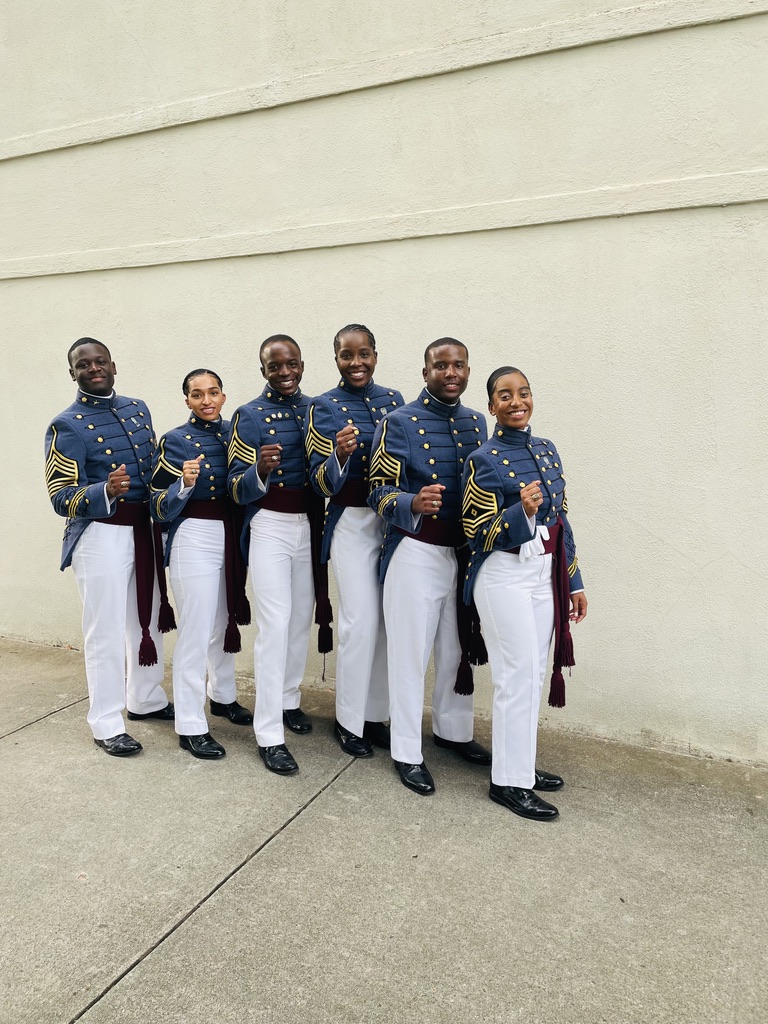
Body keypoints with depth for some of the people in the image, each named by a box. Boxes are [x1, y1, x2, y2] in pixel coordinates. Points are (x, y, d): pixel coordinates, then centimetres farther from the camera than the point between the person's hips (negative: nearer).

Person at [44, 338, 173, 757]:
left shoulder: (138, 408, 10)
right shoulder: (67, 426, -9)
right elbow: (61, 498, -15)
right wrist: (106, 492, -32)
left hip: (145, 529, 7)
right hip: (101, 535, -6)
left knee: (147, 620, 18)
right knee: (106, 630, 1)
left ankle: (146, 699, 37)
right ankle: (106, 723, 16)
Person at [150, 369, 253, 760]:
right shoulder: (174, 441, -7)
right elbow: (160, 508, -10)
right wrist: (185, 483, -25)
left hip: (232, 537, 5)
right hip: (195, 539, -5)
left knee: (226, 622, 19)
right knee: (195, 632, -3)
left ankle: (223, 695, 39)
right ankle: (190, 726, 9)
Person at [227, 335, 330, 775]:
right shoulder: (250, 416, -6)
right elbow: (239, 489, -13)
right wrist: (260, 470, -32)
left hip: (310, 523, 5)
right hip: (270, 525, -5)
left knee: (303, 615, 12)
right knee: (275, 623, -8)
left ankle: (289, 700, 32)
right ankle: (270, 734, -1)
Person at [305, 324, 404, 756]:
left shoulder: (393, 399, 8)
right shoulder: (325, 406, -4)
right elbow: (322, 482, -10)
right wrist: (339, 454, -29)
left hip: (394, 520, 4)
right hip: (352, 522, -4)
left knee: (389, 620, 8)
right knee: (361, 621, -5)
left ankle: (375, 714, 25)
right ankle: (349, 720, 16)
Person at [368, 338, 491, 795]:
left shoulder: (476, 422, 9)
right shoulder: (400, 423, -8)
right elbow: (380, 491, -13)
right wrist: (413, 504, -34)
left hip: (465, 552, 6)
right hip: (416, 553, -5)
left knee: (459, 648, 17)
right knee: (410, 652, 3)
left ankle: (453, 730, 39)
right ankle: (408, 753, 19)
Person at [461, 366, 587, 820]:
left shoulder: (548, 450, 9)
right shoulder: (484, 460, -10)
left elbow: (561, 521, 13)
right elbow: (478, 534, -12)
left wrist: (574, 581, 13)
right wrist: (521, 513, -28)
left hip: (545, 573, 7)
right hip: (504, 575, -6)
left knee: (535, 673, 13)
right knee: (519, 674, -4)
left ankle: (521, 761, 30)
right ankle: (509, 781, 11)